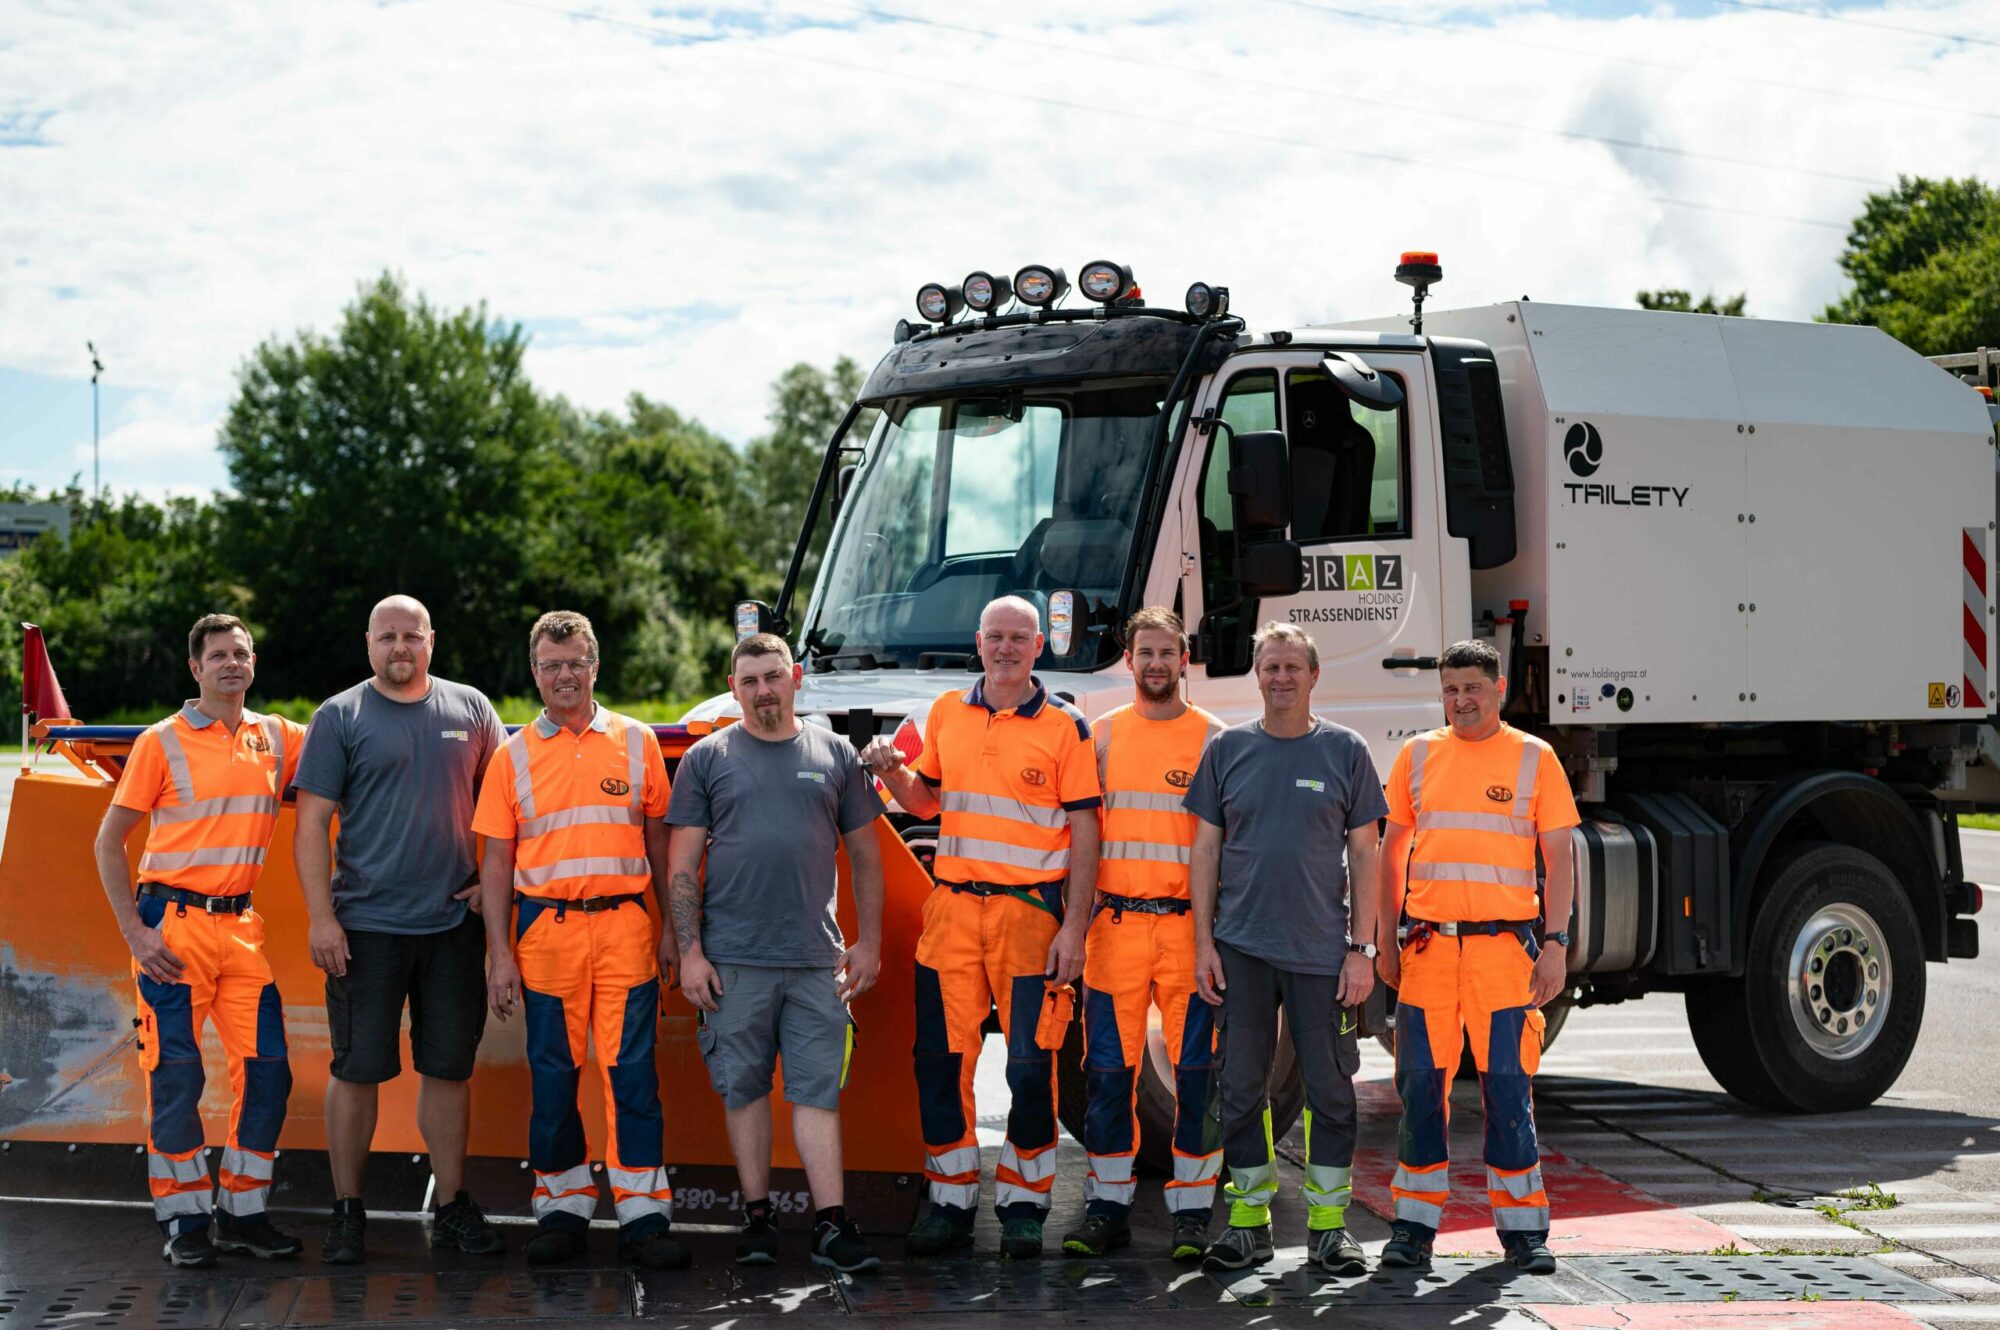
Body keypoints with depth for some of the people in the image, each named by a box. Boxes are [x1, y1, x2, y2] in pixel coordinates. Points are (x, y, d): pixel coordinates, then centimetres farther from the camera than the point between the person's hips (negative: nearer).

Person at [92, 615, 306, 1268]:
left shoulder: (277, 738, 8)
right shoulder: (162, 743, -3)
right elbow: (109, 842, -1)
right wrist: (134, 930, -10)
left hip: (241, 925, 4)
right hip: (173, 924, -4)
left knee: (267, 1066, 1)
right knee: (175, 1074, -3)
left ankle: (245, 1213, 13)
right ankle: (184, 1220, 8)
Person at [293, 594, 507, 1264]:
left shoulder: (470, 709, 9)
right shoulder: (340, 717, 1)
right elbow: (312, 823, -2)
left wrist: (494, 877, 6)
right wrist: (321, 916, -10)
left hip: (453, 924, 2)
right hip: (366, 925, -2)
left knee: (449, 1066, 8)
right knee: (357, 1069, 0)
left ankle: (452, 1206, 17)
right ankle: (347, 1211, 11)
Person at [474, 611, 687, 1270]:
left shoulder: (636, 741, 9)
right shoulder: (513, 756, 8)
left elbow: (659, 838, 12)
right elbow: (496, 860, 6)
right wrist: (500, 954, -1)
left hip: (623, 926, -1)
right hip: (546, 929, 1)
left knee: (632, 1072, -4)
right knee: (552, 1075, 5)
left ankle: (643, 1217, -1)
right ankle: (562, 1209, 16)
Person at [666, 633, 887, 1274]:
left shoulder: (835, 755, 10)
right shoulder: (708, 758, 5)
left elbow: (865, 855, 14)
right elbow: (683, 865, 3)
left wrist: (869, 941, 7)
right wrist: (689, 951, -4)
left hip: (816, 958, 1)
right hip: (733, 960, -1)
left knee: (818, 1091, -2)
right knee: (744, 1088, 5)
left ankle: (831, 1226, -2)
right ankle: (757, 1216, 16)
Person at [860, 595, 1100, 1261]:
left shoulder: (1065, 726, -1)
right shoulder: (947, 713, 11)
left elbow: (1084, 832, -3)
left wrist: (1074, 927, -10)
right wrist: (892, 772, 0)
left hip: (1030, 909, -4)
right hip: (952, 906, 4)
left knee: (1030, 1064, -2)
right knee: (941, 1058, 3)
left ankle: (1022, 1204, 10)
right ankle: (951, 1201, 14)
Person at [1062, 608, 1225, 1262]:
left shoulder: (1213, 738, 5)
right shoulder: (1102, 735, 10)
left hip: (1189, 924, -2)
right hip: (1115, 921, 2)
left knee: (1195, 1071, 0)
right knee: (1109, 1069, 3)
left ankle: (1191, 1210, 8)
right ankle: (1107, 1206, 11)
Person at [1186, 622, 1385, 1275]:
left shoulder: (1345, 751, 4)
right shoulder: (1228, 749, 6)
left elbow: (1363, 854, 4)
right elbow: (1206, 848, 8)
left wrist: (1361, 948, -3)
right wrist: (1203, 942, 1)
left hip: (1323, 949, -1)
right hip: (1242, 949, 1)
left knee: (1330, 1087, 3)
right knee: (1241, 1086, 5)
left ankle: (1329, 1223, 12)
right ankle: (1249, 1218, 14)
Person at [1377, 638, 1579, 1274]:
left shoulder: (1533, 757, 5)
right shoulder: (1417, 755, 11)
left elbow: (1559, 856, 3)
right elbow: (1392, 851, 15)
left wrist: (1556, 944, -5)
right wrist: (1386, 940, 9)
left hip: (1504, 943, -2)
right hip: (1428, 944, 2)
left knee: (1508, 1088, -1)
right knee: (1421, 1084, 2)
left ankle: (1523, 1228, 8)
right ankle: (1415, 1226, 10)